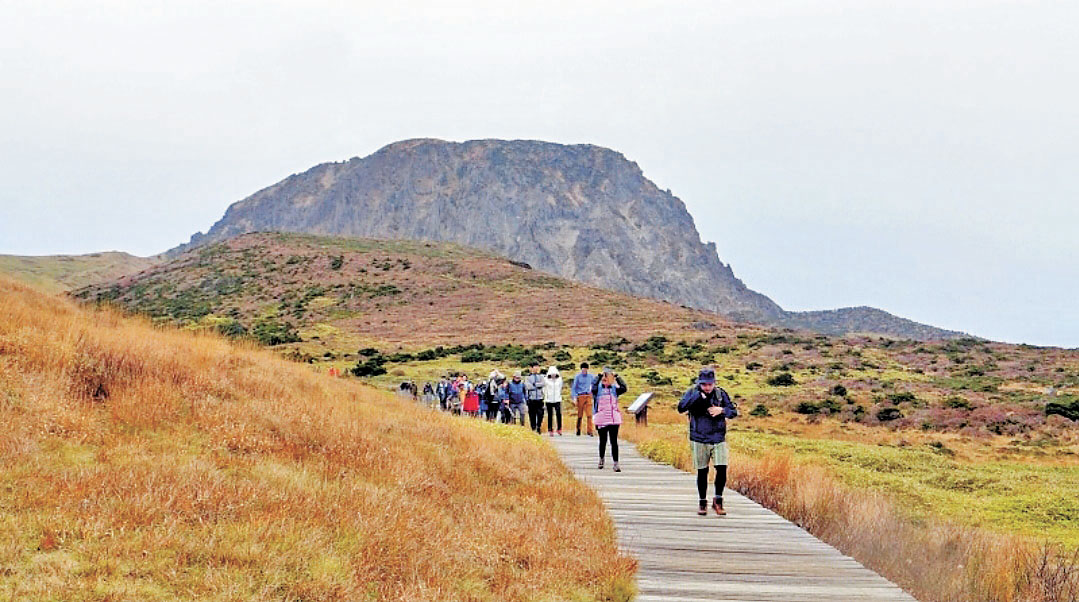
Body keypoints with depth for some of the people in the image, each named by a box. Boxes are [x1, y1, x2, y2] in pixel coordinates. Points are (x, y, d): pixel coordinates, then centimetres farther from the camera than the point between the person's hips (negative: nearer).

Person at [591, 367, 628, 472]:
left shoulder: (614, 389, 5)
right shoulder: (598, 388, 1)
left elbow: (624, 389, -13)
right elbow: (593, 388, -21)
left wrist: (617, 377, -10)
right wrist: (599, 377, -19)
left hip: (614, 419, 0)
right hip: (601, 419, 0)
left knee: (614, 441, -2)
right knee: (603, 441, 12)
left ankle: (616, 463, -2)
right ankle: (601, 459, 35)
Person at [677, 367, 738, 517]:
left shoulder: (720, 393, 3)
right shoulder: (693, 393, -2)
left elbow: (733, 411, 6)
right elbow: (681, 408, -17)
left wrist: (722, 410, -14)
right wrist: (698, 395, -24)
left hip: (718, 438, 1)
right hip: (699, 439, -1)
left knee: (722, 469, -10)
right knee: (702, 471, 6)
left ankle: (718, 501, 6)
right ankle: (702, 502, 20)